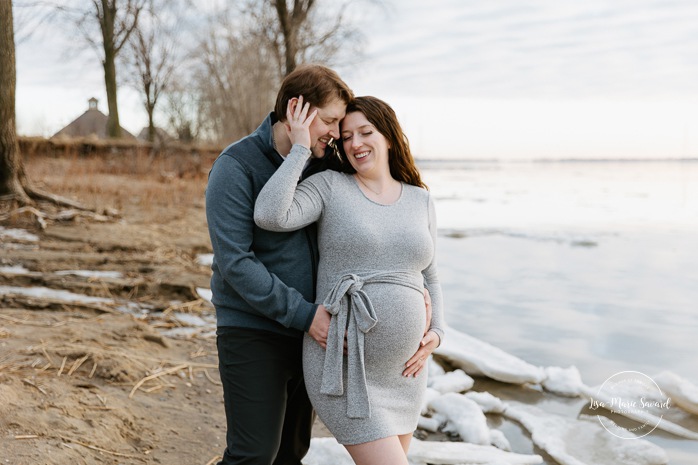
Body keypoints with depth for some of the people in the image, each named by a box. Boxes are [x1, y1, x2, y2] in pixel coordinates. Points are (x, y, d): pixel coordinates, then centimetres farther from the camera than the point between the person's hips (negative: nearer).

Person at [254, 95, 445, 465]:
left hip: (401, 369, 6)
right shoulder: (328, 187, -3)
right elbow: (269, 215, -22)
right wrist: (301, 148, -15)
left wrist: (435, 335, 0)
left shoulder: (420, 200, 10)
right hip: (343, 366, -6)